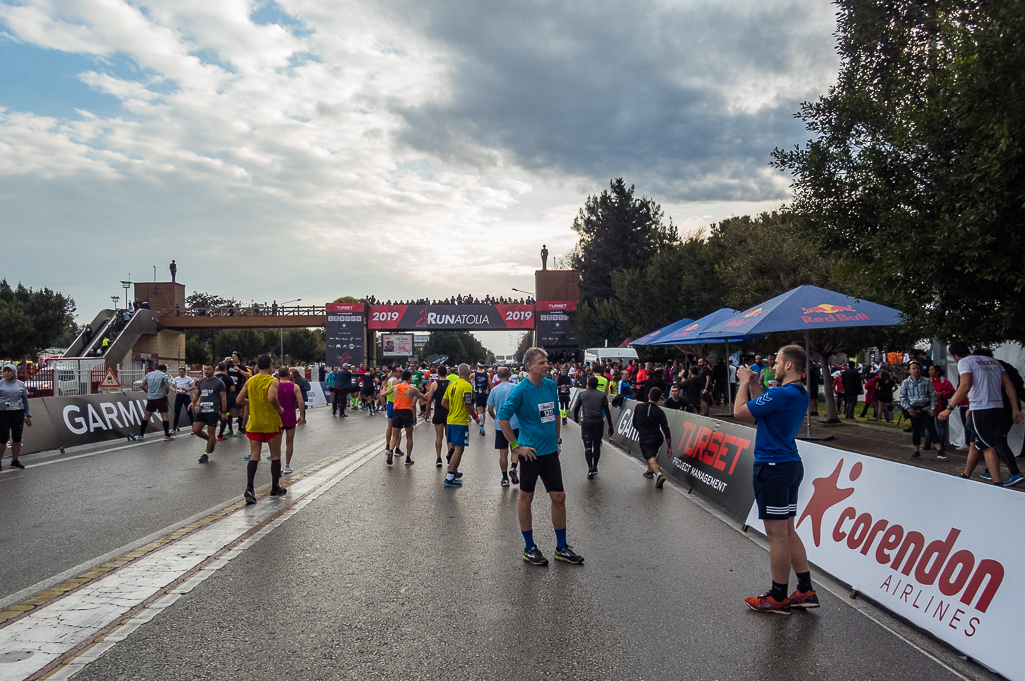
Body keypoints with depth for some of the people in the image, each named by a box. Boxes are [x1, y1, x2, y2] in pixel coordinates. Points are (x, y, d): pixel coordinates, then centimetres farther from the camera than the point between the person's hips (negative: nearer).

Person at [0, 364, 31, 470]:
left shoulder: (20, 384, 10)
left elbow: (25, 401, 14)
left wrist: (28, 415, 10)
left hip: (18, 413, 3)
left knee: (17, 437, 4)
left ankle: (15, 460, 12)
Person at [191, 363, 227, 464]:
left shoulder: (219, 382, -3)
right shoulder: (201, 382, 12)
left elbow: (223, 398, -3)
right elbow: (196, 394, 19)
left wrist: (223, 412, -7)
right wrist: (193, 402, -4)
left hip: (213, 411, -5)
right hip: (201, 410, 5)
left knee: (211, 432, 0)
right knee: (196, 430, -1)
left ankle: (206, 454, 11)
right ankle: (212, 441, 25)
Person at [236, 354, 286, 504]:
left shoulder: (250, 381, 5)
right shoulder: (272, 381, -11)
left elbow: (239, 399, 5)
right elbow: (272, 397, -29)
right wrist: (279, 408, -12)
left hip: (254, 424, 4)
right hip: (271, 424, -4)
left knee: (254, 457, 3)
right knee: (275, 456, 10)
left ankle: (249, 488, -14)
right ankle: (275, 488, 17)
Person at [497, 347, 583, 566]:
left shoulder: (551, 385, 5)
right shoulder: (521, 390, -14)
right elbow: (503, 417, -14)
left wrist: (557, 440, 14)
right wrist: (516, 446, -13)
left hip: (550, 451, 6)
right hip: (531, 452, -6)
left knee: (559, 497, 8)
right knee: (526, 497, 7)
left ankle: (562, 548, 21)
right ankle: (529, 548, 20)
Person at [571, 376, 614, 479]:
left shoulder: (582, 395, 5)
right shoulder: (602, 395, 4)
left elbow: (576, 408, 10)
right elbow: (607, 411, 2)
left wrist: (575, 417, 31)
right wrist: (610, 425, 7)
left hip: (586, 422, -1)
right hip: (598, 422, 1)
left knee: (587, 446, -1)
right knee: (597, 446, 14)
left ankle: (590, 469, -14)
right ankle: (595, 468, 21)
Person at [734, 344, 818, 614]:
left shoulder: (782, 394, -21)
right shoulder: (800, 394, 11)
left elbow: (740, 412, -15)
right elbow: (762, 408, 19)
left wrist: (744, 382, -2)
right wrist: (754, 384, 13)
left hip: (773, 468, -10)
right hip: (791, 464, 10)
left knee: (777, 534, 0)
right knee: (788, 531, 16)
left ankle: (778, 597, 10)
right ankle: (806, 590, 21)